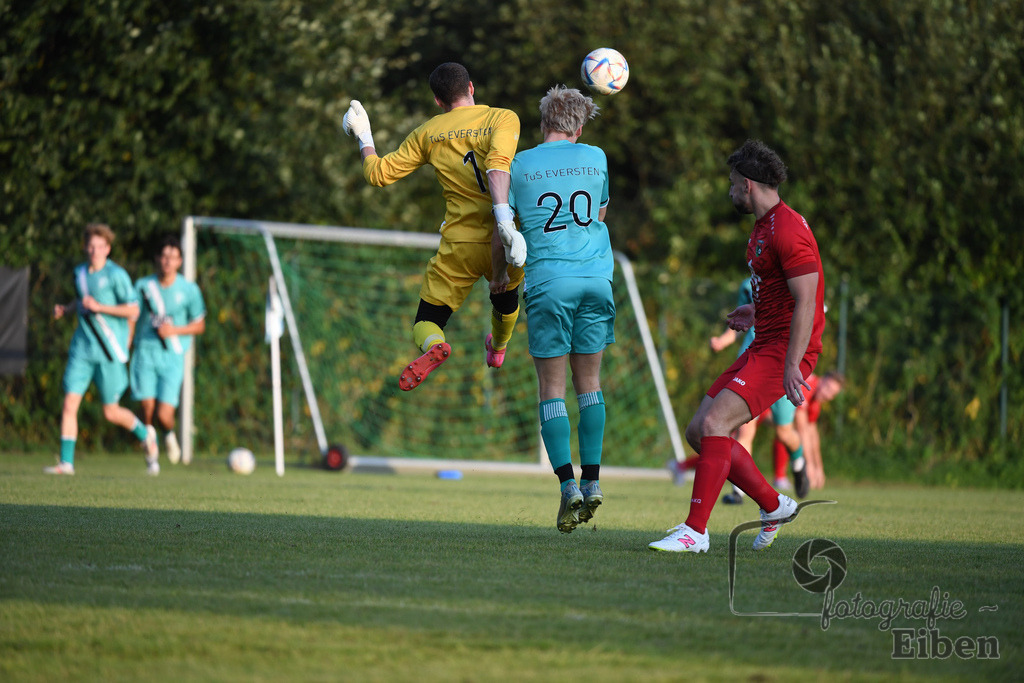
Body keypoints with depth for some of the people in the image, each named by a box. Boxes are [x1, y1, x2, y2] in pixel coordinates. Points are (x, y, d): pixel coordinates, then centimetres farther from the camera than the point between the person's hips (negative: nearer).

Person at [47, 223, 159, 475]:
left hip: (109, 350, -5)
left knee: (111, 413, 3)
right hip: (82, 348, 5)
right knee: (70, 403, -8)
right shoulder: (80, 272, 9)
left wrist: (99, 307, -19)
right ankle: (66, 462, -5)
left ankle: (145, 436, 31)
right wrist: (66, 309, 9)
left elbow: (133, 310, -11)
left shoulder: (116, 275, -9)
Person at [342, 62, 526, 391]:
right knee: (506, 296, 33)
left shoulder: (428, 134, 5)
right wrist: (505, 220, -32)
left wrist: (364, 137, 26)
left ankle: (434, 346, -30)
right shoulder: (503, 118, -3)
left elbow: (378, 173, 8)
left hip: (459, 244, -1)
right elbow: (497, 164, -22)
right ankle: (499, 348, 60)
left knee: (426, 323, 5)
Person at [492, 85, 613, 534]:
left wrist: (499, 277, 22)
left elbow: (502, 232, 6)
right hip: (596, 278, 2)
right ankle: (592, 481, 9)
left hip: (547, 282, -2)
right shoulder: (596, 159, 9)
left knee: (552, 387, 0)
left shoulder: (519, 166, 2)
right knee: (589, 382, 12)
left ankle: (568, 484, -11)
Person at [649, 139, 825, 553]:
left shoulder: (787, 231, -16)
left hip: (784, 349, -10)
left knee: (714, 423, -22)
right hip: (762, 346, 10)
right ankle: (773, 506, 18)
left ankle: (695, 530, -21)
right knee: (698, 432, 6)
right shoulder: (763, 226, 16)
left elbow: (806, 302, -22)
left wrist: (791, 366, -26)